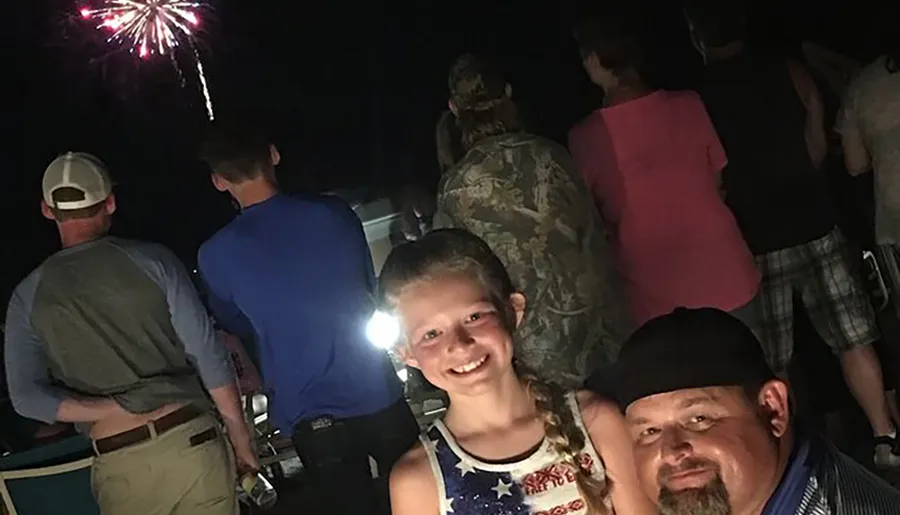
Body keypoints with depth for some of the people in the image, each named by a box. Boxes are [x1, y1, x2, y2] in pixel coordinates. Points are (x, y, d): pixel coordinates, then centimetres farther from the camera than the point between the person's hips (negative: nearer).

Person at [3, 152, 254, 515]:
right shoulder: (151, 260, -4)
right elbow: (208, 355, -5)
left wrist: (116, 410, -4)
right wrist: (240, 436, 3)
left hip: (120, 466, 1)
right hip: (191, 441, -1)